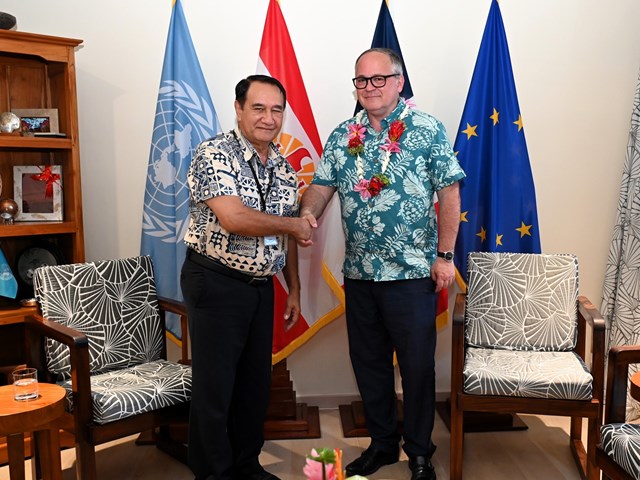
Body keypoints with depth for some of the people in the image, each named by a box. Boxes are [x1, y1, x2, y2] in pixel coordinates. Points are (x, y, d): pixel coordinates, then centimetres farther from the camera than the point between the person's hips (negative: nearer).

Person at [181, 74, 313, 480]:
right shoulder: (214, 154, -13)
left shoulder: (284, 168, 9)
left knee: (256, 383, 15)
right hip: (215, 283, -7)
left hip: (262, 286, 7)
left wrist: (294, 289, 13)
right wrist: (293, 225, -15)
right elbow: (233, 219, -27)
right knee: (215, 386, 3)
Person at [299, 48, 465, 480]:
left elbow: (450, 192, -5)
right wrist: (308, 212, -19)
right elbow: (323, 185, 4)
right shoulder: (343, 136, 8)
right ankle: (382, 442, 34)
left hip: (413, 272, -4)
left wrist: (445, 255, -9)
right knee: (368, 363, 15)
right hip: (359, 272, 5)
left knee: (417, 365, 5)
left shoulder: (427, 131, -4)